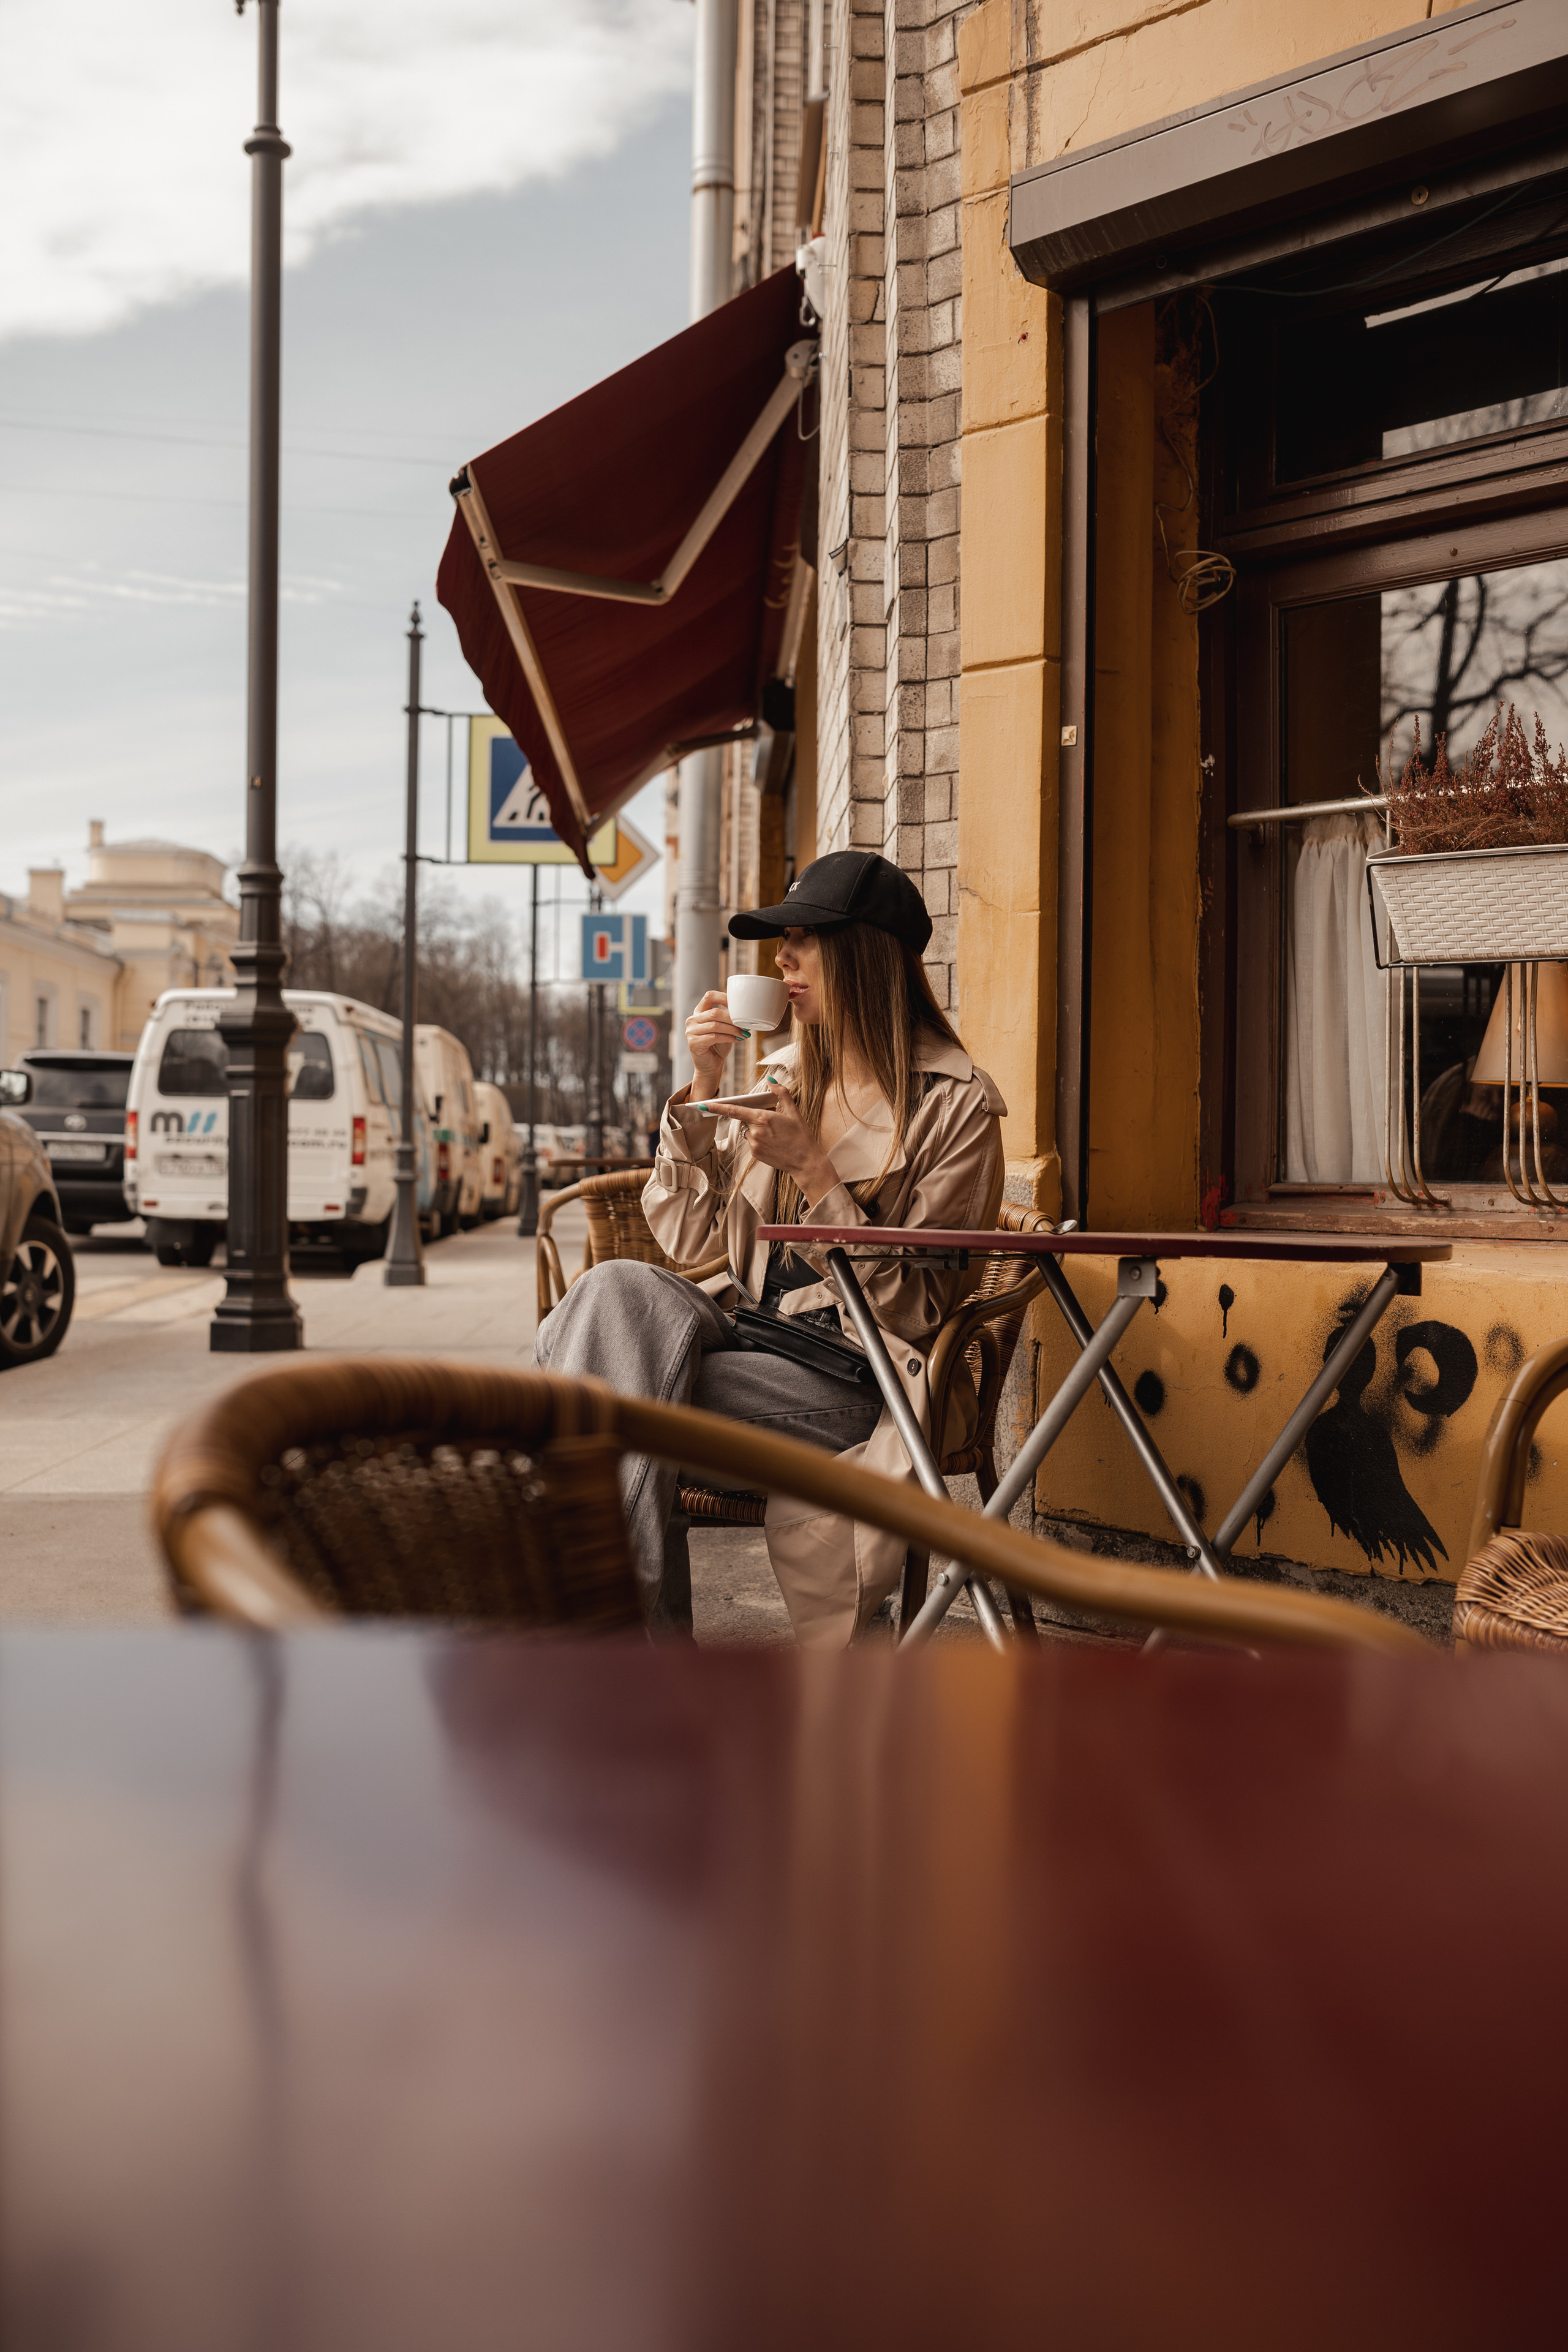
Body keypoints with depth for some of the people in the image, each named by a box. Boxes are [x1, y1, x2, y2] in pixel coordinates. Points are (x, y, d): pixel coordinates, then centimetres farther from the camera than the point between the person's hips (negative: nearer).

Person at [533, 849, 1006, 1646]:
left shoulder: (955, 1105, -3)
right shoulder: (782, 1075, 16)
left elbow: (909, 1310, -7)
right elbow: (685, 1243, 10)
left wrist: (812, 1169, -14)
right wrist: (703, 1091, 0)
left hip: (852, 1380, -6)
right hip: (745, 1336, 6)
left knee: (621, 1393, -27)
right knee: (622, 1289, -27)